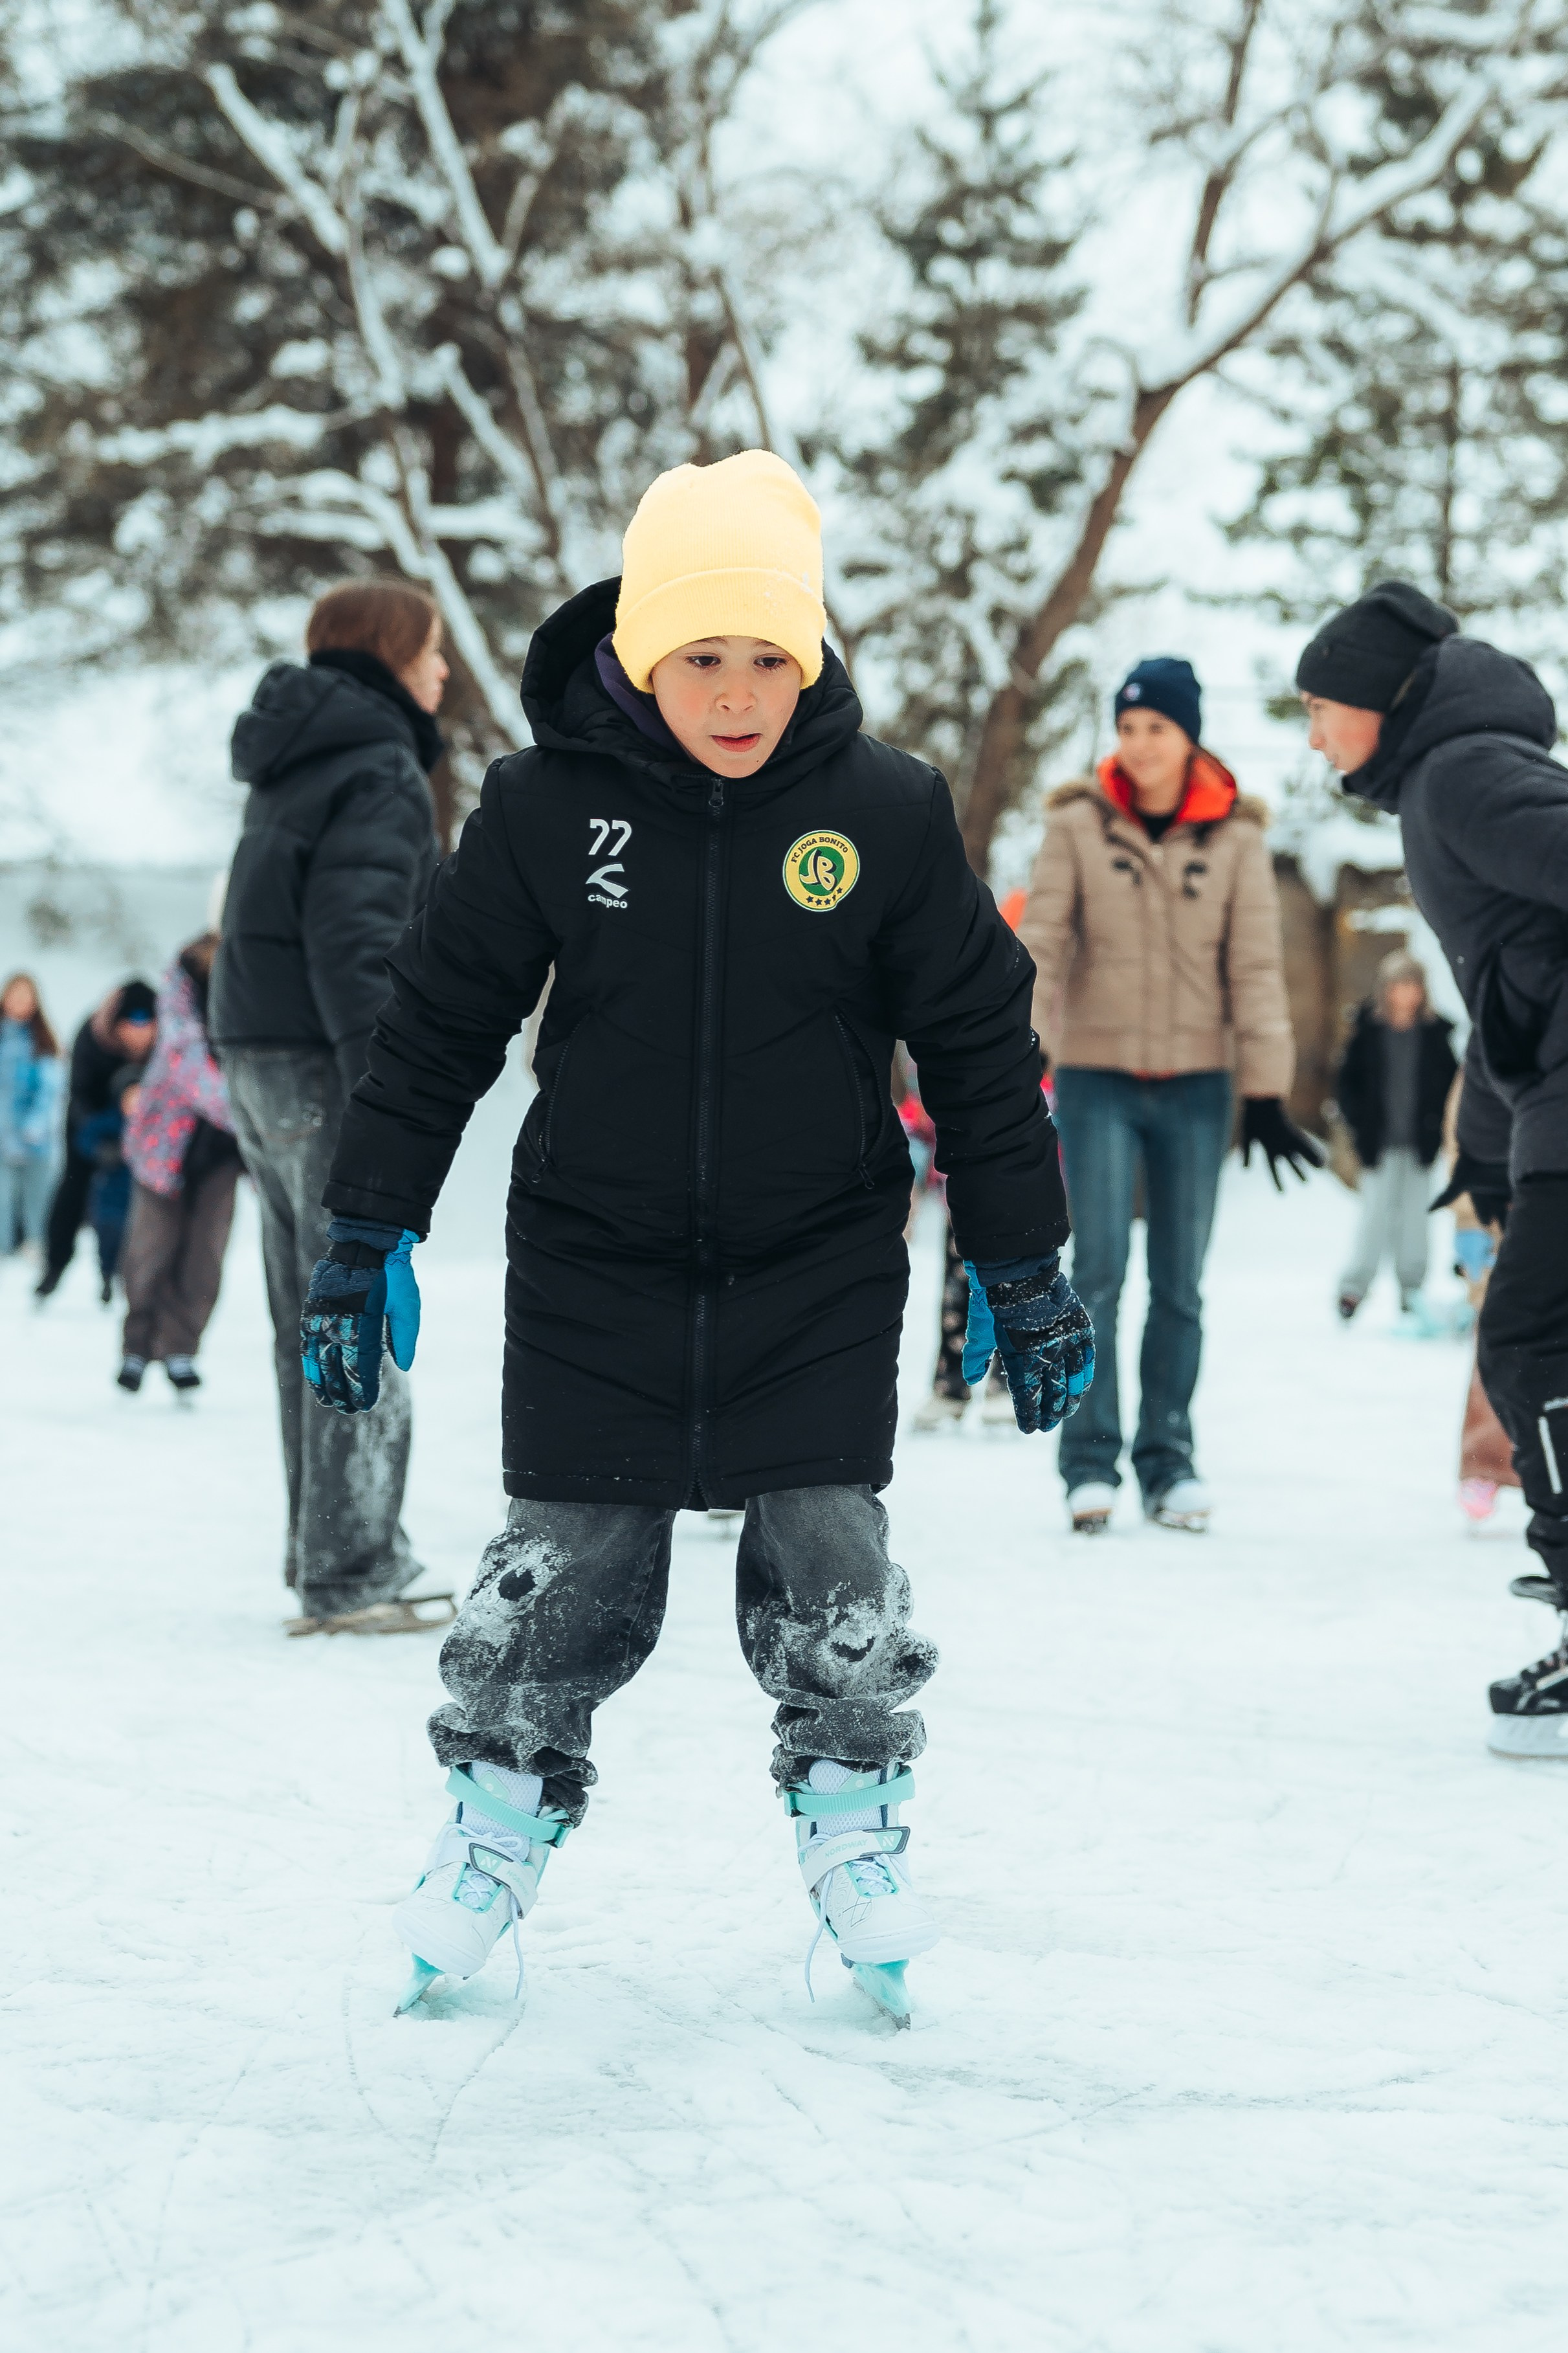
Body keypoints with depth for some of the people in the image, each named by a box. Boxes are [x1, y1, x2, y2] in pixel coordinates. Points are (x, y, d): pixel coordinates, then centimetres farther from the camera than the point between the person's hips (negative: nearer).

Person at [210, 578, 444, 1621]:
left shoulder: (297, 768, 17)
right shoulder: (381, 775, -13)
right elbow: (353, 940, -21)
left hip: (261, 1064, 10)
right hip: (324, 1066, -10)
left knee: (311, 1325, 14)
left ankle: (338, 1552, 21)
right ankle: (350, 1574, -4)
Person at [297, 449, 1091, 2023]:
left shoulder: (884, 811, -8)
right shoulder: (544, 805, -8)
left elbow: (980, 1042, 0)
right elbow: (437, 1022, 1)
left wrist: (1022, 1267, 2)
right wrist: (367, 1233, 2)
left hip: (820, 1272, 0)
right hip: (593, 1268, 0)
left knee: (830, 1568, 0)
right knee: (560, 1572, 4)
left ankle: (854, 1834, 21)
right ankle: (496, 1844, 23)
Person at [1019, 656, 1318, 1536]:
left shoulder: (1236, 838, 2)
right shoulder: (1078, 828, -1)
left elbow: (1257, 968, 1)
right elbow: (1040, 948, -4)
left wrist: (1267, 1093, -2)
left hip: (1197, 1084, 1)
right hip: (1098, 1077, -1)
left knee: (1180, 1282, 5)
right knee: (1099, 1271, -9)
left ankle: (1169, 1461, 13)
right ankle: (1092, 1461, -4)